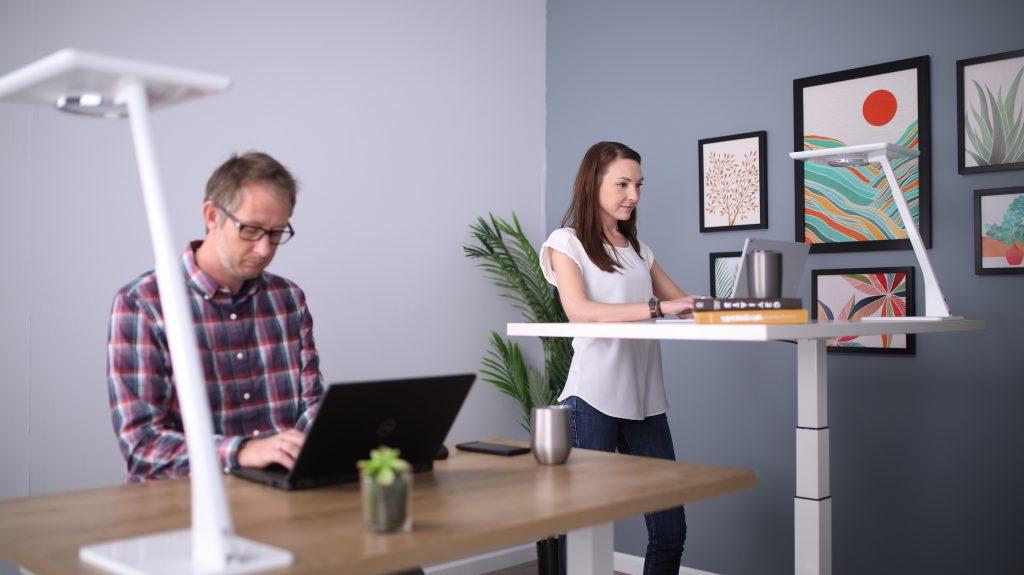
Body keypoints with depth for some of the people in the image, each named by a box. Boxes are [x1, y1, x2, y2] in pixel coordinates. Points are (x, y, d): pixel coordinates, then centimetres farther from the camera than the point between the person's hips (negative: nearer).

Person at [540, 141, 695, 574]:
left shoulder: (636, 247, 19)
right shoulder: (566, 242, 0)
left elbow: (683, 304, 16)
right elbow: (579, 311, -16)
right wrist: (657, 307, -24)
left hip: (645, 400, 6)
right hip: (593, 400, -6)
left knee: (669, 529, 6)